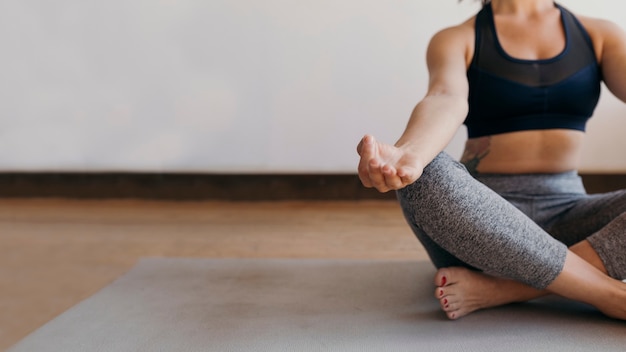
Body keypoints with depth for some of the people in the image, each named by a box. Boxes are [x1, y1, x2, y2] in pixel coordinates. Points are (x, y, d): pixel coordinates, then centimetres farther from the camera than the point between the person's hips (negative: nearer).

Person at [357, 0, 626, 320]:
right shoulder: (456, 40, 4)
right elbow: (447, 101, -19)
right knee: (426, 176, -34)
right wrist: (408, 155, -44)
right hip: (479, 212, -2)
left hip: (566, 219, 2)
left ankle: (495, 290, -28)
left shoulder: (600, 35, 12)